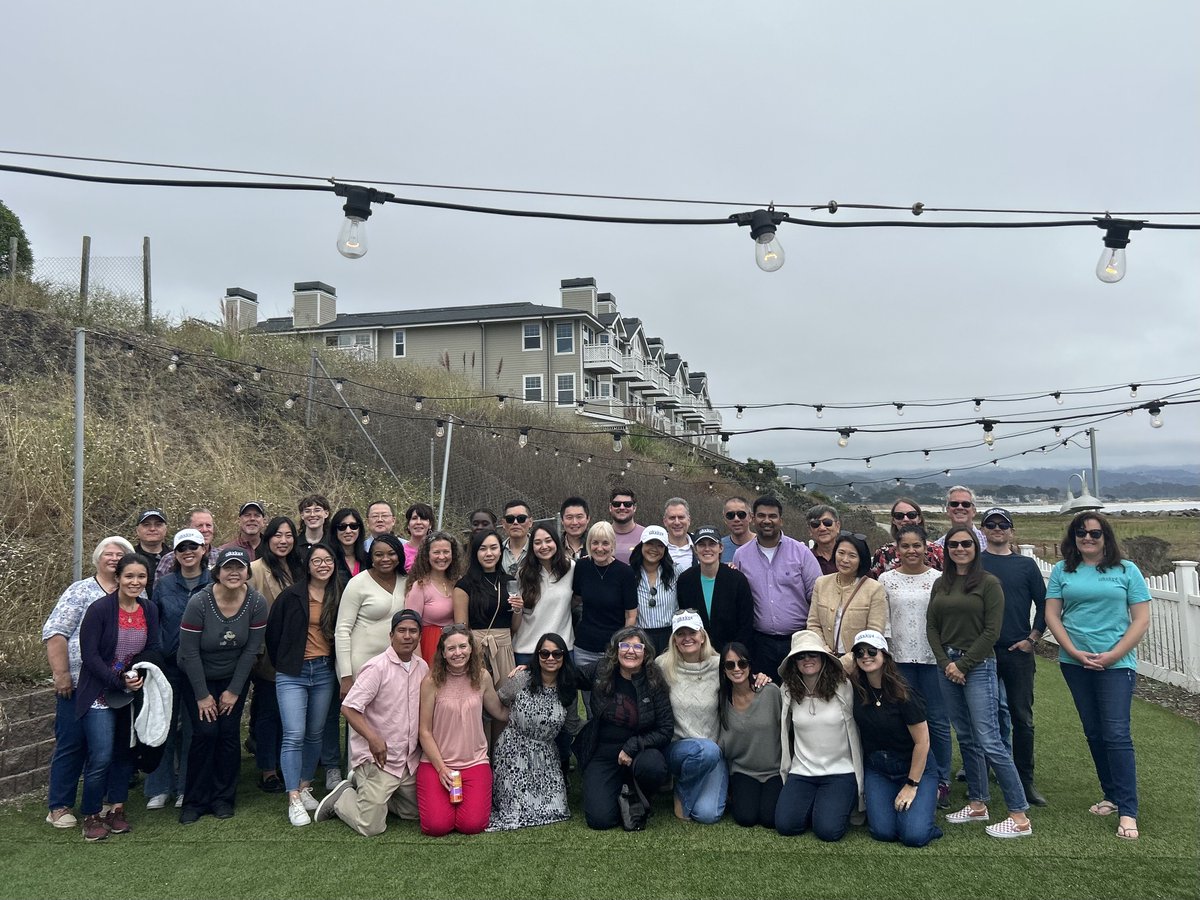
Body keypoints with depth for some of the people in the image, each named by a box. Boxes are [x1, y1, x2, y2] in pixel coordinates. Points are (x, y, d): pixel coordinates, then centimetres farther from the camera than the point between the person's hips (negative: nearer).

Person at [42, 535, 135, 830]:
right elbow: (54, 632, -7)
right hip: (78, 684, -3)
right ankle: (59, 807, 17)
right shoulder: (80, 591, -2)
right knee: (71, 744, 4)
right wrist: (61, 675, -12)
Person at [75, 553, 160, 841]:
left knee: (125, 753, 12)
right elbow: (89, 655, -15)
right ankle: (92, 816, 9)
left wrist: (140, 675, -13)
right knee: (101, 757, -9)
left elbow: (153, 651, 6)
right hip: (100, 694, -5)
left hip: (134, 692, 5)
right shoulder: (99, 609, -13)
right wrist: (119, 682, -20)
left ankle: (115, 810, 26)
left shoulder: (150, 610, 2)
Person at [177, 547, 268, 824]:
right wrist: (202, 695, -14)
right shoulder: (199, 602, -24)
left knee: (229, 732, -3)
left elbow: (251, 650, -10)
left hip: (234, 676, 2)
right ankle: (194, 802, 6)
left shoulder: (257, 603, -17)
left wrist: (234, 691, -8)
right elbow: (190, 652, -18)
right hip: (198, 677, -2)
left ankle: (224, 798, 12)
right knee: (205, 732, -10)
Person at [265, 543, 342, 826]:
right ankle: (294, 800, -4)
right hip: (292, 674, -3)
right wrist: (282, 666, 8)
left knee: (315, 734, 11)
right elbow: (272, 633, 3)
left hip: (324, 673, 3)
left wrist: (340, 670, 7)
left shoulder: (339, 597, 4)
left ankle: (305, 788, 26)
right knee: (294, 735, -9)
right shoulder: (291, 596, -4)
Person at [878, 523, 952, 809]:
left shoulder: (938, 578, 1)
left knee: (938, 720, 3)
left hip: (934, 657, -1)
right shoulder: (886, 580, 3)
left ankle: (941, 781, 16)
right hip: (900, 658, 1)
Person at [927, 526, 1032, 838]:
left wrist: (963, 664, -11)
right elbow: (932, 627, 9)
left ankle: (1020, 817, -3)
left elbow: (991, 631, -10)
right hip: (947, 666, 6)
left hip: (978, 665, -6)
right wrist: (946, 663, -4)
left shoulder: (988, 583, -5)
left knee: (989, 741, -9)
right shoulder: (940, 584, 11)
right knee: (966, 739, 13)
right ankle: (977, 804, 23)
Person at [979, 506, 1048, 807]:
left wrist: (1033, 639, 2)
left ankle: (1025, 781, 14)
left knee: (1022, 718, 4)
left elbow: (1043, 604, 10)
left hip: (1018, 651, 1)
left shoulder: (1026, 565, 9)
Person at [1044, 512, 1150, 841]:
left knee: (1116, 734, -8)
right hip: (1075, 662, 3)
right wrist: (1074, 652, -9)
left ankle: (1127, 811, -4)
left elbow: (1141, 619, -2)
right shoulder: (1062, 571, 7)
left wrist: (1112, 656, -10)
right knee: (1094, 732, 11)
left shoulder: (1126, 571, 1)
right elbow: (1051, 615, 3)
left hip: (1116, 663, -3)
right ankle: (1112, 795, 25)